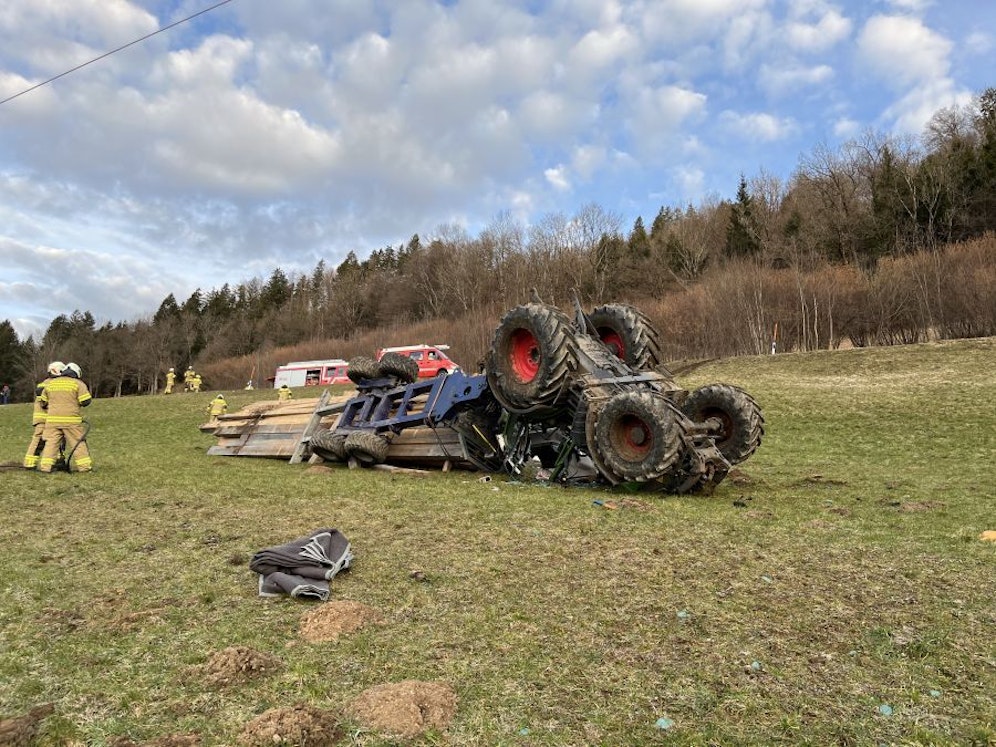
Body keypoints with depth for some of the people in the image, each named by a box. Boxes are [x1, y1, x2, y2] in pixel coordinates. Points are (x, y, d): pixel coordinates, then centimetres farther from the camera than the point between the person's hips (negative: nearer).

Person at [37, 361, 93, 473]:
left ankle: (45, 466, 5)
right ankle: (85, 466, 2)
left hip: (52, 419, 4)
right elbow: (86, 401, -9)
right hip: (72, 420, -3)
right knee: (78, 443, 1)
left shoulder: (50, 383, 13)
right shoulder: (78, 384, -3)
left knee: (51, 443, 8)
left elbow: (43, 402, 18)